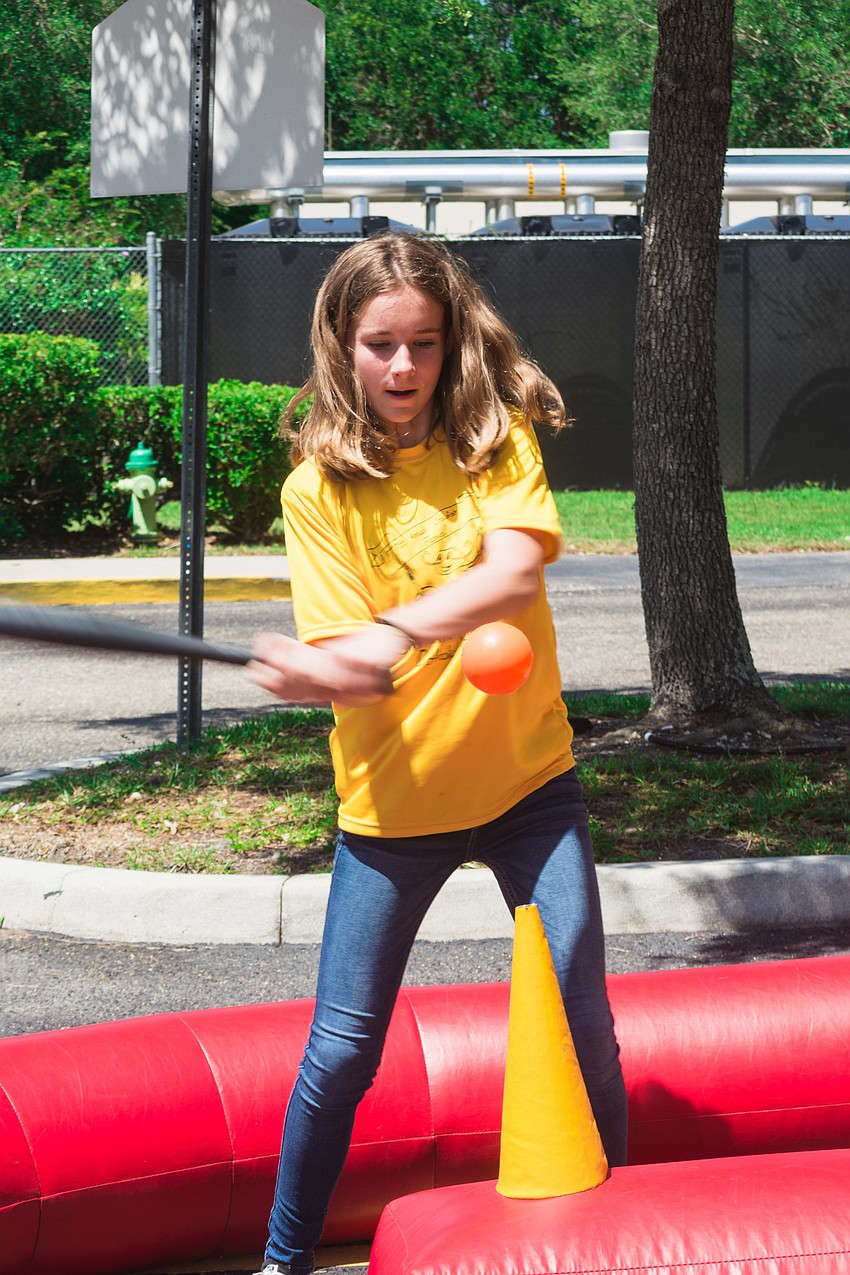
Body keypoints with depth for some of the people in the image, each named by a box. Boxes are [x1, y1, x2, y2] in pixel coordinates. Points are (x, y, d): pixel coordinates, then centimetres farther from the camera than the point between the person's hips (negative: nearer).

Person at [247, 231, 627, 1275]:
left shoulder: (497, 435, -5)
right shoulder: (319, 489, -6)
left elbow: (517, 566, -22)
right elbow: (343, 657, -12)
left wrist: (392, 635, -36)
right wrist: (326, 669, -37)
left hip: (526, 776, 1)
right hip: (392, 797, -1)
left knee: (582, 1021, 2)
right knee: (342, 1049, 2)